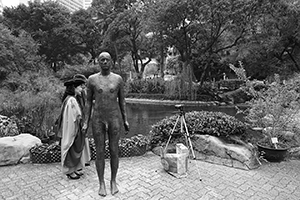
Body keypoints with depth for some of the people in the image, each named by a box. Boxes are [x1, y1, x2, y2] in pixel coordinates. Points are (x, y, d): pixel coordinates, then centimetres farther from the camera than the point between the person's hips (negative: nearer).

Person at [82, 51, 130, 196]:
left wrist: (125, 120, 5)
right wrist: (86, 122, -1)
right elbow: (88, 102, 4)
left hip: (115, 119, 0)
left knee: (114, 151, 7)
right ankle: (101, 183, 24)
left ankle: (113, 181, 27)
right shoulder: (92, 79, 0)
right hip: (98, 120, 0)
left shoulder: (118, 79, 1)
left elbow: (122, 100, 7)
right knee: (99, 152, 6)